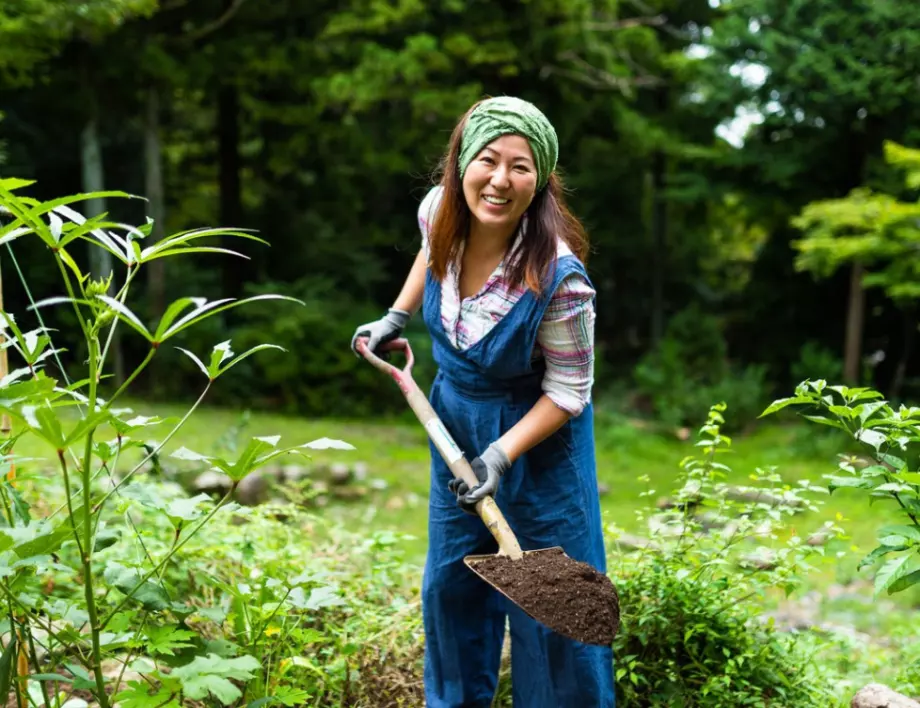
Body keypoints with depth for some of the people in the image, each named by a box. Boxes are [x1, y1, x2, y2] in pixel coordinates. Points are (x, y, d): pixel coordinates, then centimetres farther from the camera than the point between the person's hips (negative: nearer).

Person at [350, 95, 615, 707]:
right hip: (456, 420, 6)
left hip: (536, 431, -6)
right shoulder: (439, 210, -16)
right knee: (451, 582, 20)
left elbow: (568, 392, -20)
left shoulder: (557, 278, -32)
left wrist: (502, 454, -28)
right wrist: (396, 318, 9)